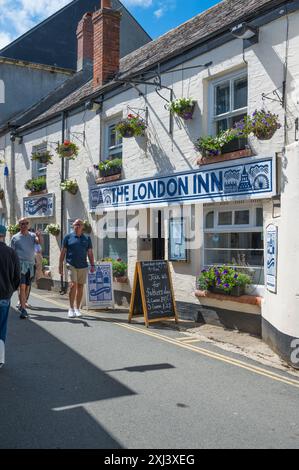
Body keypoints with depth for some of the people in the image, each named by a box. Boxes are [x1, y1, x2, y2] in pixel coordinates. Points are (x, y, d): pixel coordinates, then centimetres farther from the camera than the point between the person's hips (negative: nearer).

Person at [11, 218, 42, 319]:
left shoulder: (32, 236, 9)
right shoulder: (15, 238, 5)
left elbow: (40, 242, -12)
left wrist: (39, 236, -35)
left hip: (31, 265, 3)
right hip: (20, 264, -3)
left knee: (27, 287, 11)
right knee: (22, 286, -13)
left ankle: (22, 305, 28)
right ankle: (23, 309, -14)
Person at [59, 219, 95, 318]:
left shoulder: (87, 238, 10)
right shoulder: (68, 237, 4)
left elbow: (90, 253, 12)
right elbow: (63, 252, 5)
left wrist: (92, 265, 4)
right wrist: (60, 265, 1)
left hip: (83, 266, 3)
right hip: (71, 265, -2)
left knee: (80, 287, 6)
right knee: (73, 285, -14)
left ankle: (77, 308, 17)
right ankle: (71, 308, -4)